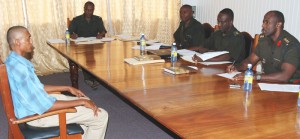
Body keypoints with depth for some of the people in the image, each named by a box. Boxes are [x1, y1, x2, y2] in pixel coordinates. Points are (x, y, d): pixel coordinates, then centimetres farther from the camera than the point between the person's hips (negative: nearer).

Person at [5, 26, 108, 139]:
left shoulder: (14, 61, 3)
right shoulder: (19, 68, -29)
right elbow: (45, 106, -30)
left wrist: (67, 88, 12)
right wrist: (81, 102, -21)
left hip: (35, 104, 10)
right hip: (36, 114, -10)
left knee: (85, 101, 21)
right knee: (100, 116, -7)